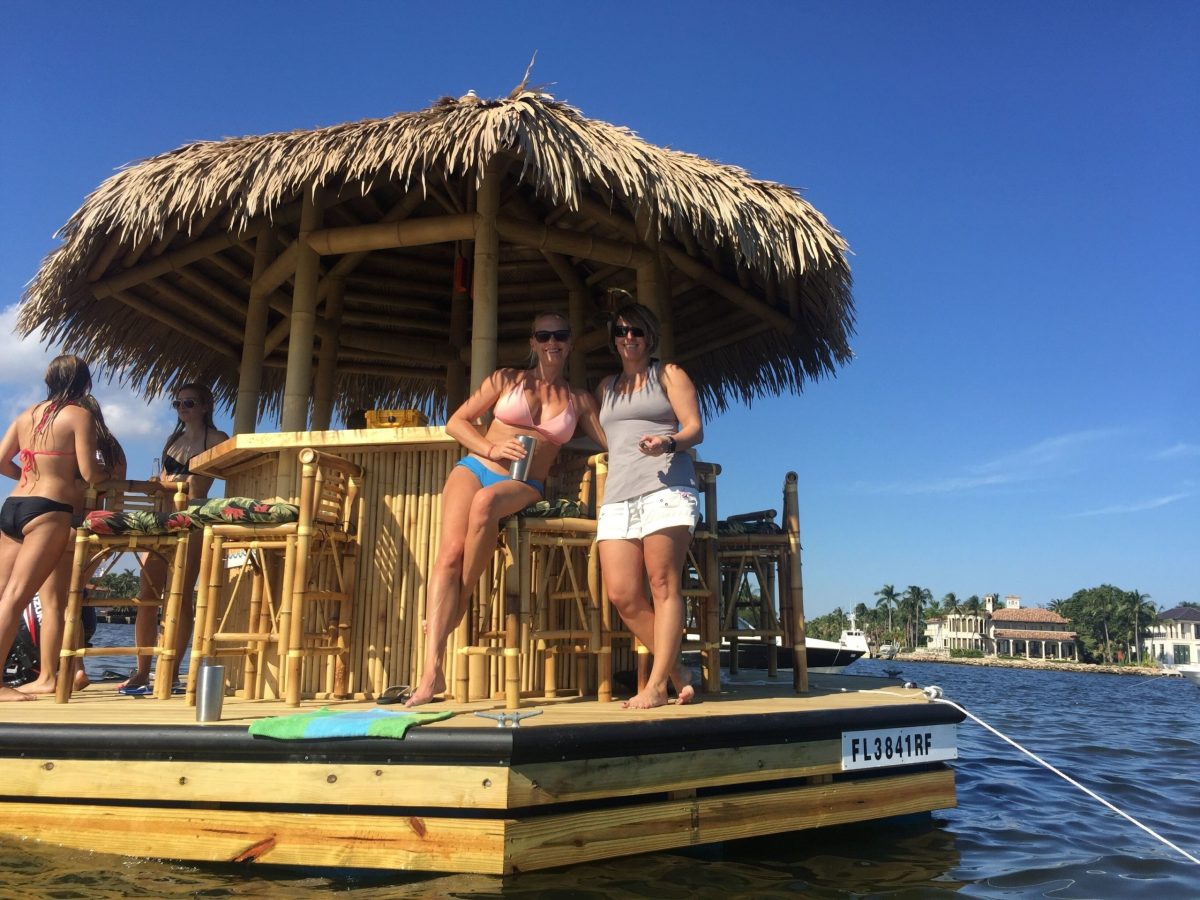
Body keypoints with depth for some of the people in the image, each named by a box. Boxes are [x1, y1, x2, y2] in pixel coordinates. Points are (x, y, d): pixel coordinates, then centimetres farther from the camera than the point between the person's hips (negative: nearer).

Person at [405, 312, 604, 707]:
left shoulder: (580, 401, 15)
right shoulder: (506, 379, 13)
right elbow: (456, 423, 11)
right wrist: (491, 448, -6)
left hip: (523, 487, 0)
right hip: (474, 467, 1)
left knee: (486, 501, -38)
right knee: (451, 552, -25)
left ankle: (459, 604, -20)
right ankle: (432, 670, -31)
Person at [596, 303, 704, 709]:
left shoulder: (669, 374, 14)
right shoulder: (606, 386, 28)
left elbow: (695, 429, 3)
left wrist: (668, 442, -17)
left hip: (666, 488, -5)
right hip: (618, 496, 5)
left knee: (664, 585, -12)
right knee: (622, 595, -7)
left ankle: (657, 684, -8)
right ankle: (679, 674, 4)